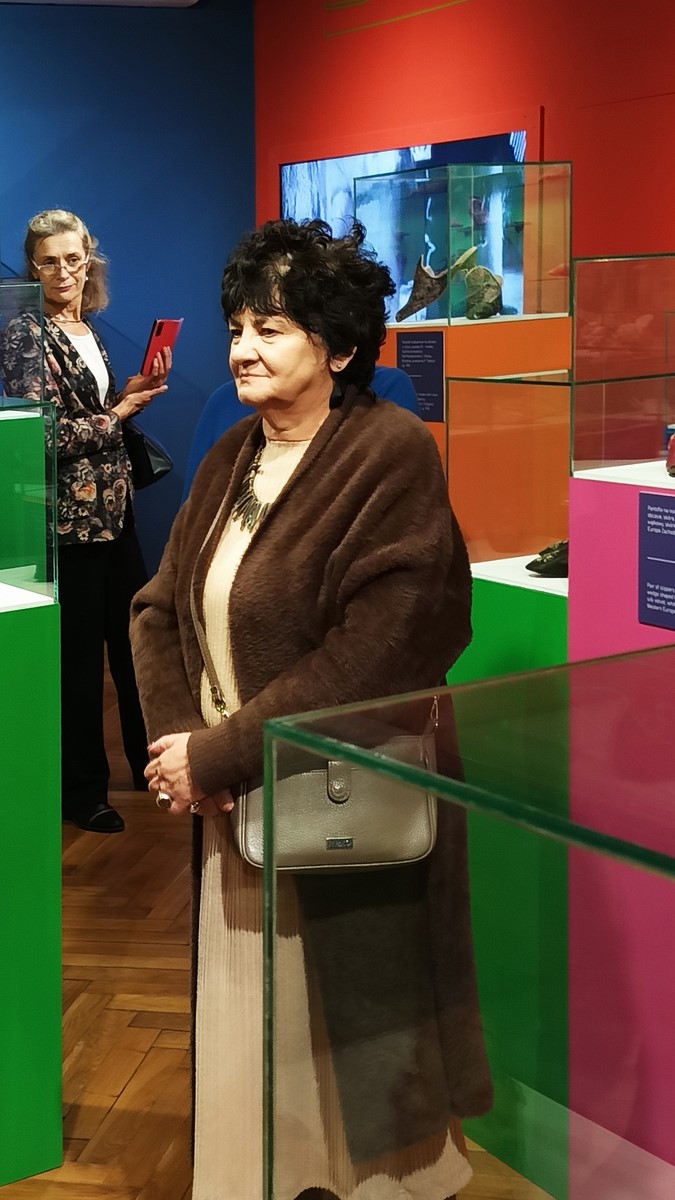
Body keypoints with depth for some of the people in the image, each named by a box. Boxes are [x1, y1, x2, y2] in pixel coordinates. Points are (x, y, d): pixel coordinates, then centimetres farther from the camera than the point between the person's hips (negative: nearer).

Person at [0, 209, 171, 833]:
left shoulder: (87, 332, 12)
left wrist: (134, 390, 4)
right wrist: (119, 413, -11)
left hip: (113, 511, 8)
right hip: (68, 518, -8)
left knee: (136, 639, 14)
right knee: (78, 655, 2)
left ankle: (151, 762, 30)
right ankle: (81, 790, 15)